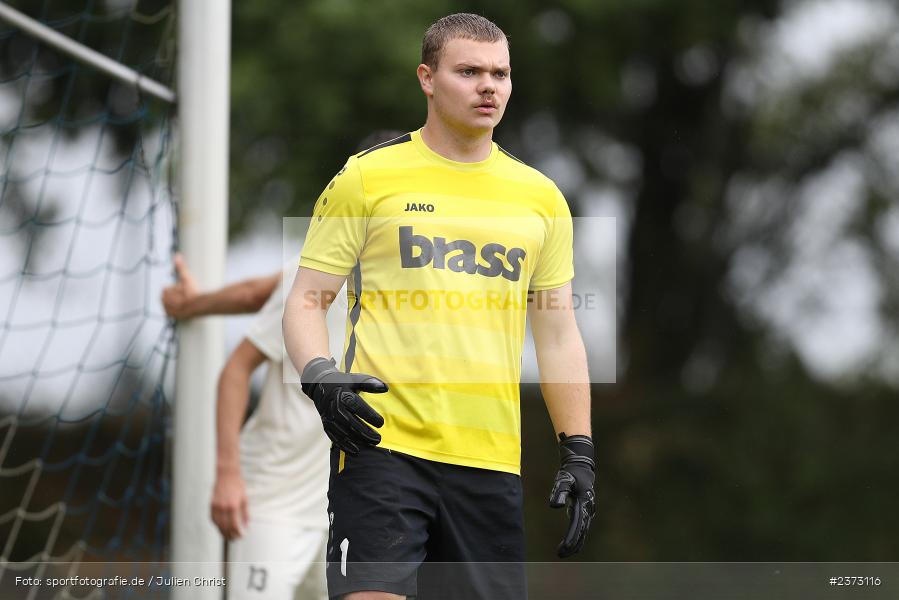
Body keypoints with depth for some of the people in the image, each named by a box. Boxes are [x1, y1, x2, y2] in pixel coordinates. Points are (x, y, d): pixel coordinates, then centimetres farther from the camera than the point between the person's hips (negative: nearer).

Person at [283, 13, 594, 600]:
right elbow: (306, 301, 6)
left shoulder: (541, 197, 14)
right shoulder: (366, 177, 4)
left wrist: (579, 454, 10)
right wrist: (320, 376, -14)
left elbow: (558, 335, 17)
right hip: (382, 441, -3)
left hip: (491, 460, 4)